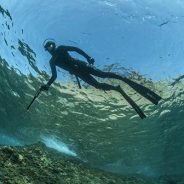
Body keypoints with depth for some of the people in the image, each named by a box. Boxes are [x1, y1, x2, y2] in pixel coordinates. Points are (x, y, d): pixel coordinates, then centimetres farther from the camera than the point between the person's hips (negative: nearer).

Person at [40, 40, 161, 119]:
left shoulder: (61, 48, 11)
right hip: (77, 73, 2)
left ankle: (126, 80, -24)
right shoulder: (52, 61, 21)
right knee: (97, 85, -15)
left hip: (80, 65, -2)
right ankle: (118, 89, -18)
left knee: (102, 74, -17)